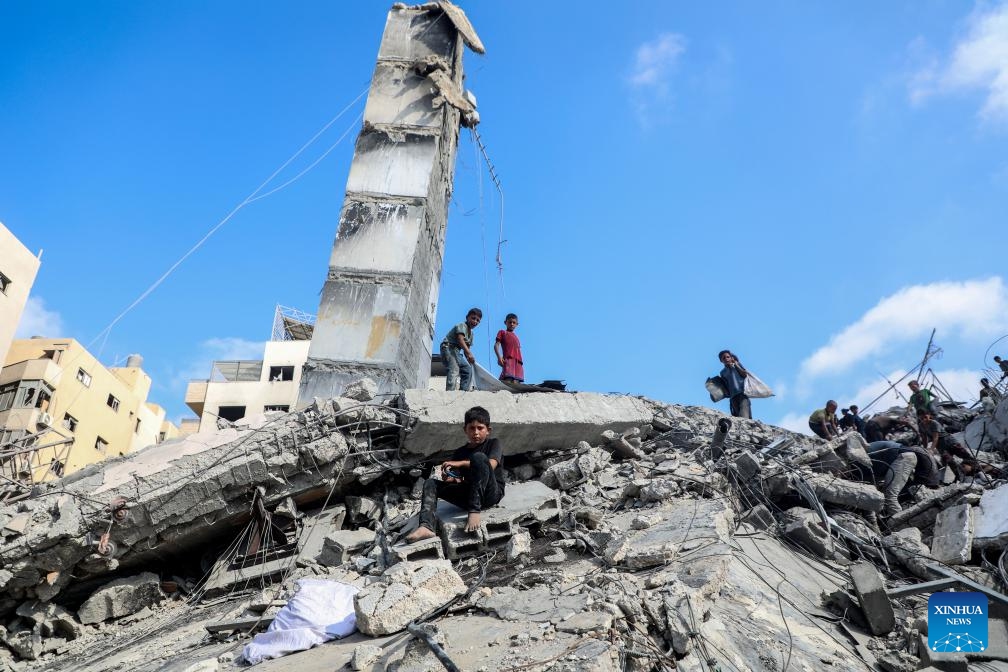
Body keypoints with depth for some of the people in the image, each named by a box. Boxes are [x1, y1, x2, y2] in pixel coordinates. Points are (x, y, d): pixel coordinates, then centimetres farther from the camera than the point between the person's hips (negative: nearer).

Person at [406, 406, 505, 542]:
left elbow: (491, 464, -17)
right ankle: (427, 526, -32)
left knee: (479, 457, -28)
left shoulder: (493, 443, 2)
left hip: (492, 493, -5)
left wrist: (461, 463, -19)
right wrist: (450, 479, -12)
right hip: (468, 496, 5)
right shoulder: (460, 453, 15)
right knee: (430, 483, -7)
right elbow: (460, 481, 12)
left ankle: (474, 511, -33)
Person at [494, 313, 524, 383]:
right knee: (508, 381, -22)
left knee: (515, 383, -6)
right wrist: (499, 357, -14)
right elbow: (496, 345, 3)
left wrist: (521, 361, 11)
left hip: (518, 362, 5)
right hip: (508, 360, -5)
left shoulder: (516, 336, 30)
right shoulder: (502, 332, 15)